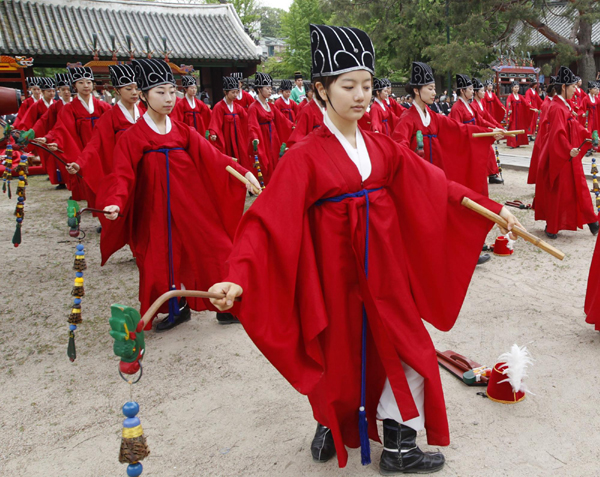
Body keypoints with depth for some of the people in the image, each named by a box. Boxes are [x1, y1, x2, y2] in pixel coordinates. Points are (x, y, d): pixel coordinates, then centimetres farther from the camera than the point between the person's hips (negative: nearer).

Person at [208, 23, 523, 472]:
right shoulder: (306, 156, -13)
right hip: (335, 271, -5)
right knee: (340, 357, 10)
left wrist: (493, 208, 4)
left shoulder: (383, 148, 3)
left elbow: (434, 185, 7)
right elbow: (269, 221, -21)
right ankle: (331, 426, 43)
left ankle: (398, 448, 27)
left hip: (384, 267, 5)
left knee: (411, 351, 7)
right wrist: (237, 278, -33)